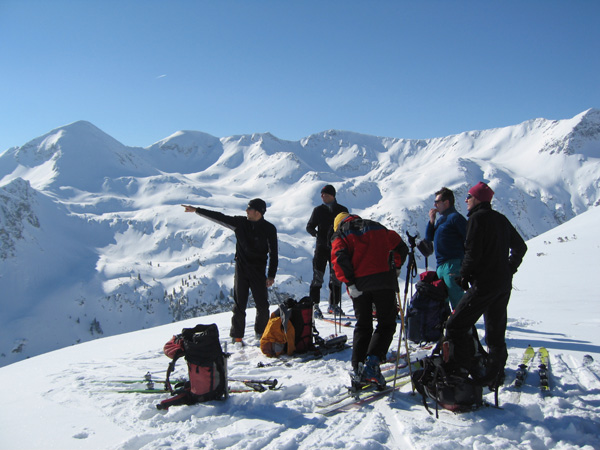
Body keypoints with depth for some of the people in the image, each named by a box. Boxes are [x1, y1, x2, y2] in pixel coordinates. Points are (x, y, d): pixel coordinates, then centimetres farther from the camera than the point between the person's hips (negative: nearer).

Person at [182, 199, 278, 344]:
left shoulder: (269, 229, -5)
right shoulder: (240, 222, 1)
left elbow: (273, 254, -3)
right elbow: (219, 217, 6)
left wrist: (271, 275, -9)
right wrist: (196, 210, 5)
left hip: (258, 271, -1)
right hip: (241, 269, 1)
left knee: (262, 305, -2)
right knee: (239, 305, 0)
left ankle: (261, 334, 17)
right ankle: (236, 336, 11)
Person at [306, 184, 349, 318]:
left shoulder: (342, 210, 6)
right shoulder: (318, 210, 5)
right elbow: (309, 227, 8)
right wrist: (316, 233, -13)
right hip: (321, 247, -1)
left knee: (336, 277, 6)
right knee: (318, 277, -6)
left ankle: (334, 304, 18)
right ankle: (314, 305, 0)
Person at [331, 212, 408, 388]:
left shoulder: (340, 235, 12)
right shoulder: (377, 227, 22)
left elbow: (339, 258, -8)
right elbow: (401, 247, 19)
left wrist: (350, 283, -10)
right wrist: (395, 269, 32)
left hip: (359, 283, 0)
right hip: (383, 280, 0)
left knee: (362, 326, 13)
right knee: (386, 324, 7)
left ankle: (358, 370, 9)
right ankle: (372, 362, -12)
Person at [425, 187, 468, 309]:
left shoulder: (455, 217, -9)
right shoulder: (441, 219, 19)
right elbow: (429, 238, 20)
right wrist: (431, 221, 6)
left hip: (453, 266, -9)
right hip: (441, 266, 10)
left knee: (456, 301, -10)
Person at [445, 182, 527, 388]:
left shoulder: (477, 218, -10)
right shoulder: (501, 219, 15)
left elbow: (472, 253, -17)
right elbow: (520, 247, 22)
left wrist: (464, 276, -4)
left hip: (484, 284, -9)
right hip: (504, 284, 9)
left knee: (456, 326, -8)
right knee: (496, 333, 14)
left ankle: (464, 372, -11)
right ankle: (494, 376, 18)